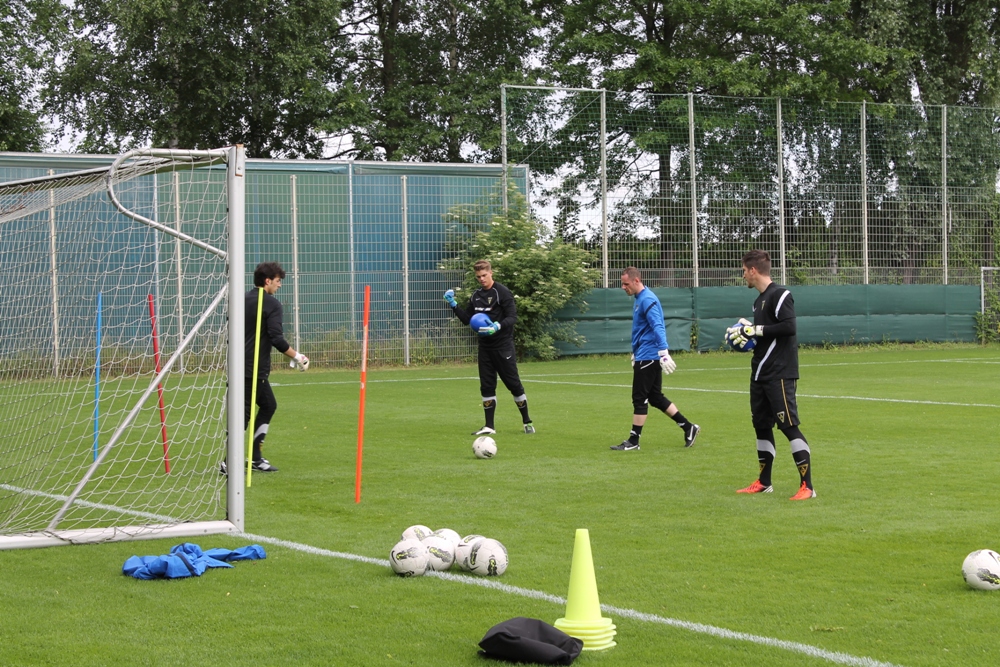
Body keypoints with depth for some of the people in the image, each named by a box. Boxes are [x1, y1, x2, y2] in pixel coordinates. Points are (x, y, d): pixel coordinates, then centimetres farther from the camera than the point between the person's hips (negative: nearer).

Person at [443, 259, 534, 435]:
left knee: (514, 384, -2)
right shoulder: (476, 296, 11)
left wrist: (499, 326, -32)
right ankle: (489, 426, 12)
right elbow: (467, 319, 15)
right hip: (485, 347, 6)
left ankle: (527, 422, 12)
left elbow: (512, 316, -15)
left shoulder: (502, 292, -10)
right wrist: (454, 305, 5)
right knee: (486, 386, 6)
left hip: (503, 347, -6)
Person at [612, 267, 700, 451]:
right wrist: (636, 353, 31)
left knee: (639, 399, -4)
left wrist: (663, 352, -32)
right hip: (645, 357, 10)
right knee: (655, 397, 13)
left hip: (647, 358, -10)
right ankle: (688, 427, 16)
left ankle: (633, 441, 2)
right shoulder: (640, 299, 15)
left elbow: (658, 327, -25)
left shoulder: (647, 300, -16)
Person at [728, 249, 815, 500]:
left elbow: (789, 327, -23)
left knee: (789, 425, -11)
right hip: (760, 373, 10)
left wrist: (755, 330, -18)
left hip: (779, 373, -10)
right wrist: (747, 334, 8)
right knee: (761, 425, 14)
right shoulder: (759, 300, 16)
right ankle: (763, 482, 24)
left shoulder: (780, 295, -12)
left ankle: (807, 486, -11)